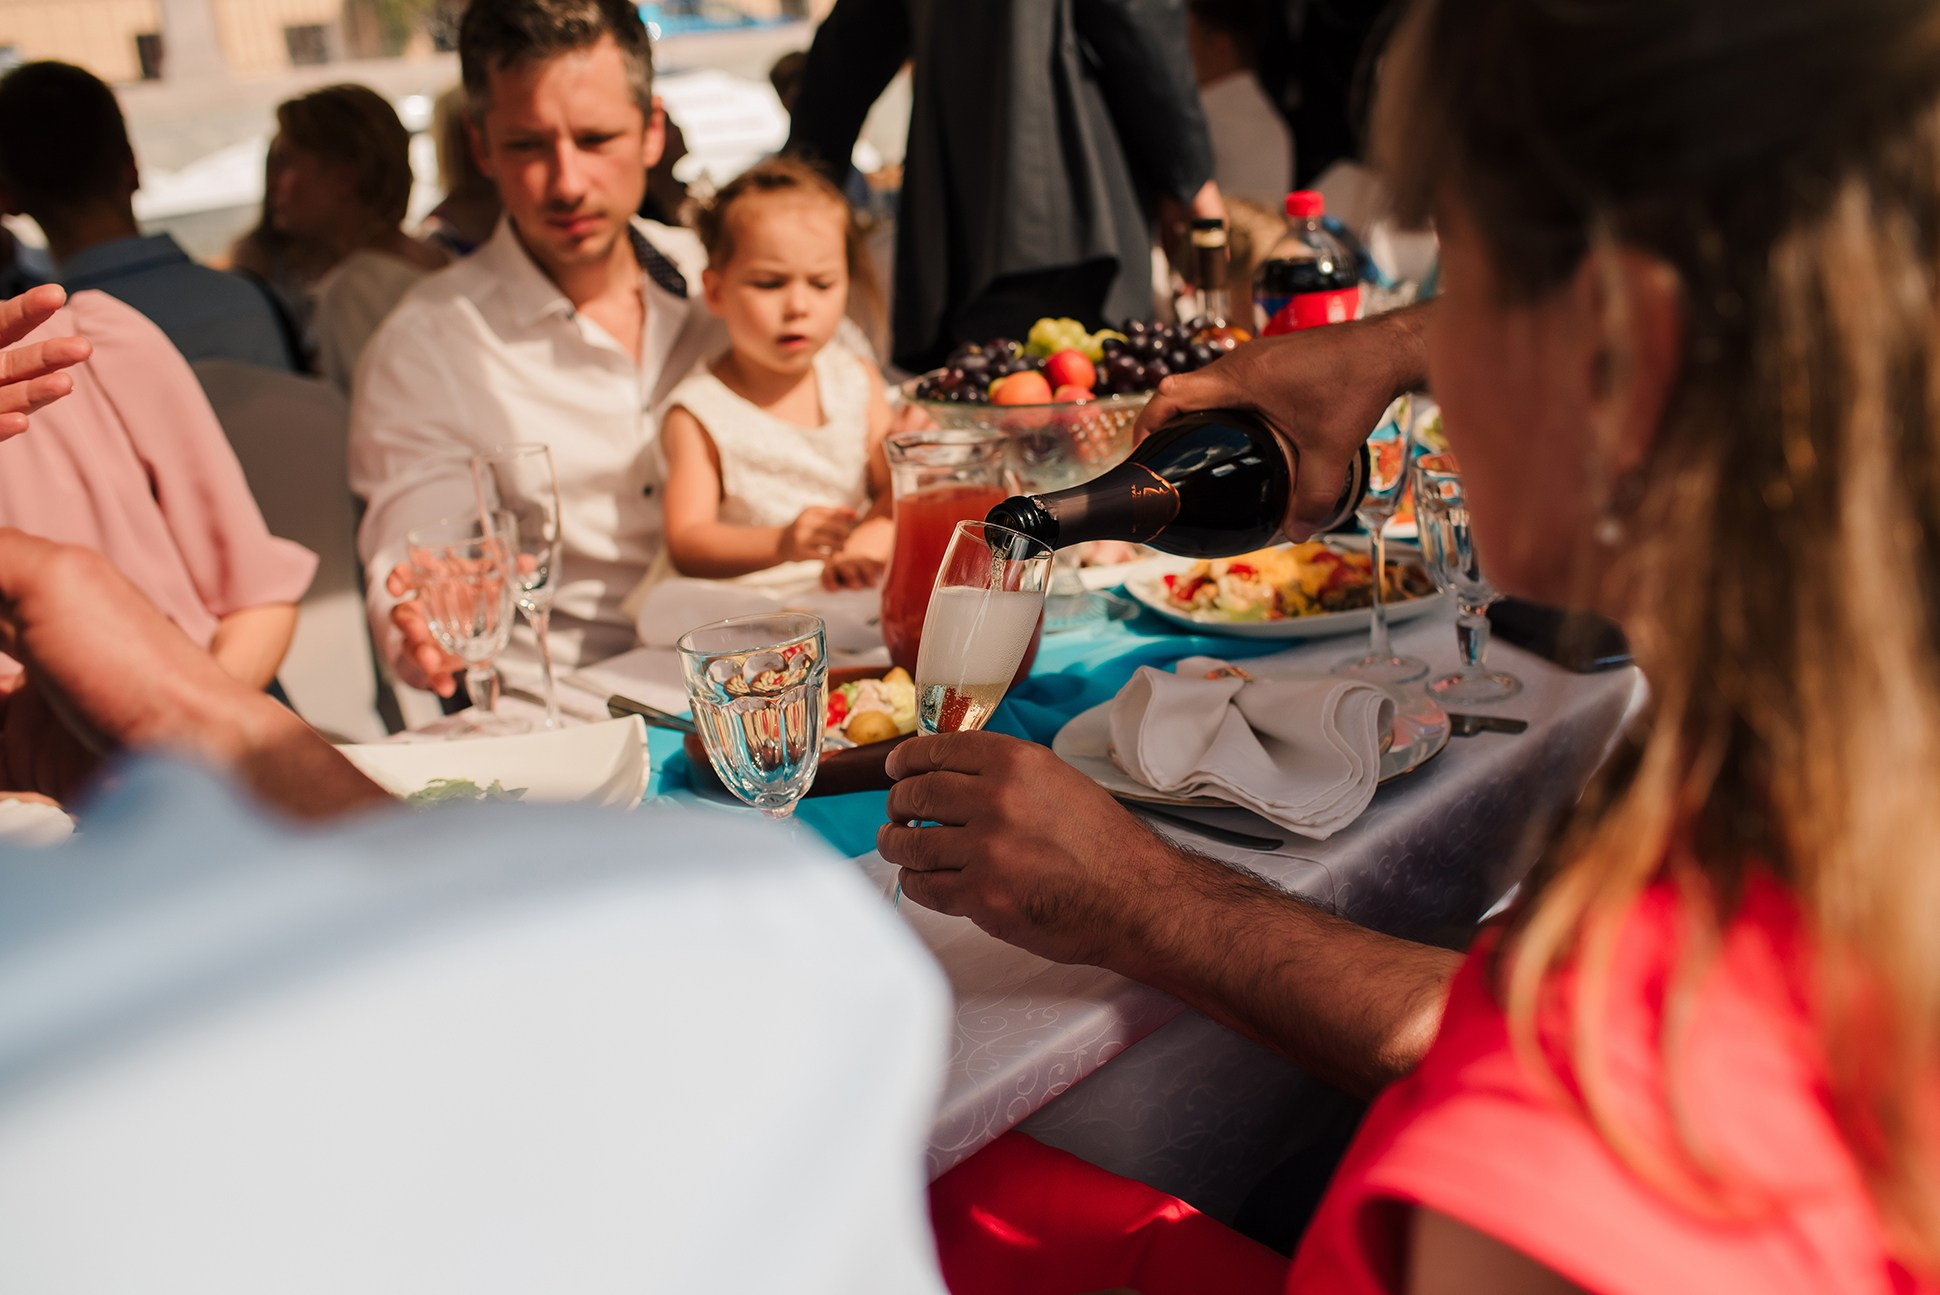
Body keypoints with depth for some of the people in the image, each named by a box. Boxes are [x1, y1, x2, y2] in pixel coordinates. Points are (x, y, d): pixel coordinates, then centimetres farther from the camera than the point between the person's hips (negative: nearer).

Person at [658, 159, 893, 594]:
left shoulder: (857, 379, 10)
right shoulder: (698, 414, -5)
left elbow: (897, 488, 4)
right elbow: (685, 545, -13)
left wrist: (869, 543, -18)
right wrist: (779, 544, -30)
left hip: (856, 593, 4)